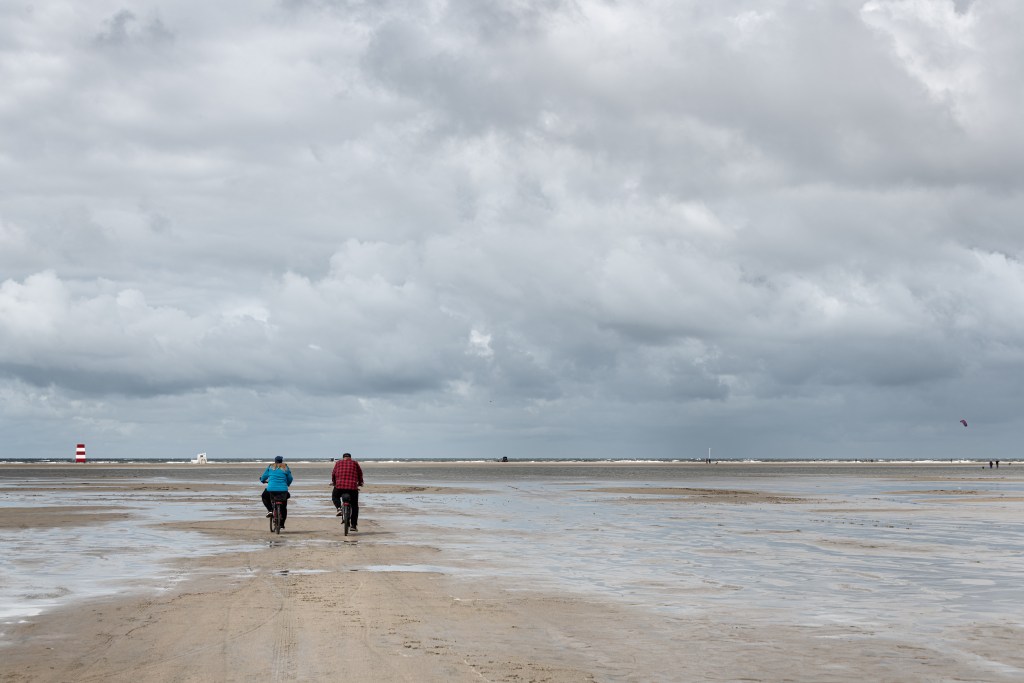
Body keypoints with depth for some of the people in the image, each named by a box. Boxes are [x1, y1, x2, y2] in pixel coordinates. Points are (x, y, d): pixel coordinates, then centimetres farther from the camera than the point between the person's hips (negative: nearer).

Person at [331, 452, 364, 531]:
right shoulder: (355, 463, 13)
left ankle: (339, 508, 2)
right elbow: (360, 473, 17)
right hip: (352, 487, 0)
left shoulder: (338, 463, 14)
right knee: (354, 506, 12)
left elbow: (333, 474, 17)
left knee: (335, 496, 30)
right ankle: (354, 525, 10)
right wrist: (360, 482, 34)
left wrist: (334, 482, 35)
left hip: (339, 486, 0)